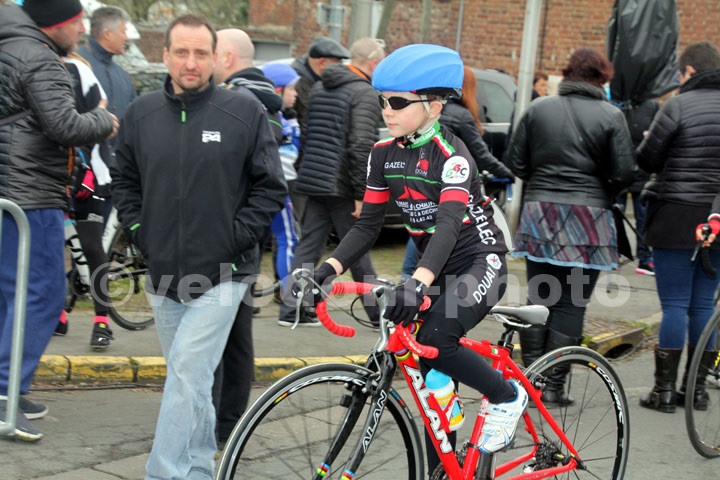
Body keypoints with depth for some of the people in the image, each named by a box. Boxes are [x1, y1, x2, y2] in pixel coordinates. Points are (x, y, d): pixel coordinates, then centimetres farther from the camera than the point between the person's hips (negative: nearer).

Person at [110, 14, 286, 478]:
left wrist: (235, 239, -8)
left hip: (221, 275, -4)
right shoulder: (142, 113, 4)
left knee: (188, 376, -12)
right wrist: (140, 231, 5)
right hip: (163, 274, 4)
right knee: (191, 380, 16)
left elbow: (270, 187, -1)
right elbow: (124, 181, 17)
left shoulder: (245, 112, -6)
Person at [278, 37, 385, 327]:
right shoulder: (365, 94, -11)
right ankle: (377, 311, 12)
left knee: (308, 246, 9)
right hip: (341, 186, -7)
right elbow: (361, 146, -20)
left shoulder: (320, 88, 15)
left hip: (313, 182, 7)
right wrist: (361, 193, -18)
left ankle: (290, 310, 8)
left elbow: (306, 135, 20)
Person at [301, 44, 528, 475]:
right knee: (435, 379, 4)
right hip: (438, 269, 7)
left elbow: (449, 224, -33)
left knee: (435, 342, -28)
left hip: (479, 263, -7)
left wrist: (418, 282, -49)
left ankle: (508, 396, -3)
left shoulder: (450, 154, -20)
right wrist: (328, 269, -16)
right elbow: (368, 224, 0)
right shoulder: (384, 154, 0)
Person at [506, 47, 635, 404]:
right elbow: (623, 174, -6)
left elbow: (516, 163, 4)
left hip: (539, 211, 3)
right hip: (587, 215, -3)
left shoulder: (538, 109, 4)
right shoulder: (611, 116, -4)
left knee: (538, 298, 12)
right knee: (571, 304, 2)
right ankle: (553, 386, 4)